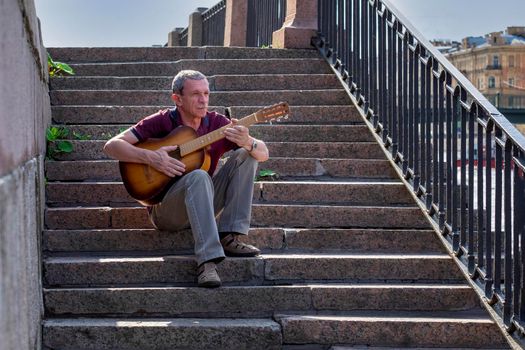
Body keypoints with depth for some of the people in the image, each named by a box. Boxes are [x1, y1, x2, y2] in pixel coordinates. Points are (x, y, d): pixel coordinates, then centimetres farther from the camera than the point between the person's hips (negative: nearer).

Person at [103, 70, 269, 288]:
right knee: (199, 177, -35)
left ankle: (229, 237, -19)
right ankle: (207, 260, -44)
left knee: (245, 155, -11)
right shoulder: (161, 122, -6)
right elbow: (111, 146, -12)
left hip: (203, 205, 5)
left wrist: (247, 142, -27)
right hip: (165, 210, -4)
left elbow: (263, 153, -4)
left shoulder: (216, 123, 2)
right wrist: (151, 157, -25)